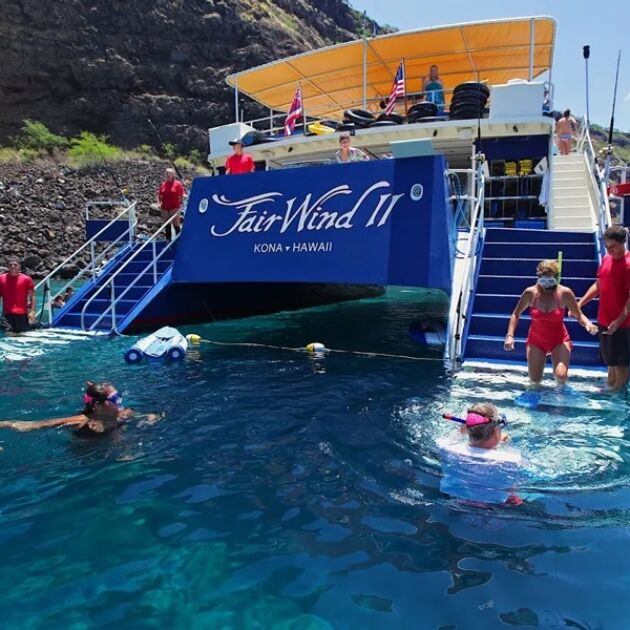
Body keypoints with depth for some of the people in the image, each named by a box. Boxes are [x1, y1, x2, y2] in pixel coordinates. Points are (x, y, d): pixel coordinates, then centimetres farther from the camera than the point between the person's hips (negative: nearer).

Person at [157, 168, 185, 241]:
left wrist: (180, 204, -10)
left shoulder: (178, 183, -2)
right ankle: (168, 240, 18)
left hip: (174, 207, -5)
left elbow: (181, 195, -2)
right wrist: (159, 203, 3)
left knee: (176, 225, -6)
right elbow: (159, 195, 16)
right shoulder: (162, 184, 10)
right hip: (164, 208, 5)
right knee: (167, 225, 9)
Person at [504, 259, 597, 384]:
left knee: (561, 377, -19)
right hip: (536, 340, 1)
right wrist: (510, 335, -10)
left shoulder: (565, 293, -15)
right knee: (535, 380, 5)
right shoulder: (530, 293, -13)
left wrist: (588, 324, -28)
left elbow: (578, 315, -5)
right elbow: (516, 314, 0)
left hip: (559, 339, -1)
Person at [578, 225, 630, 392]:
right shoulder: (606, 259, 7)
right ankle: (609, 386, 32)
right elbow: (598, 285, 16)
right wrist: (580, 303, 10)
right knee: (610, 359, 19)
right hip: (604, 320, 7)